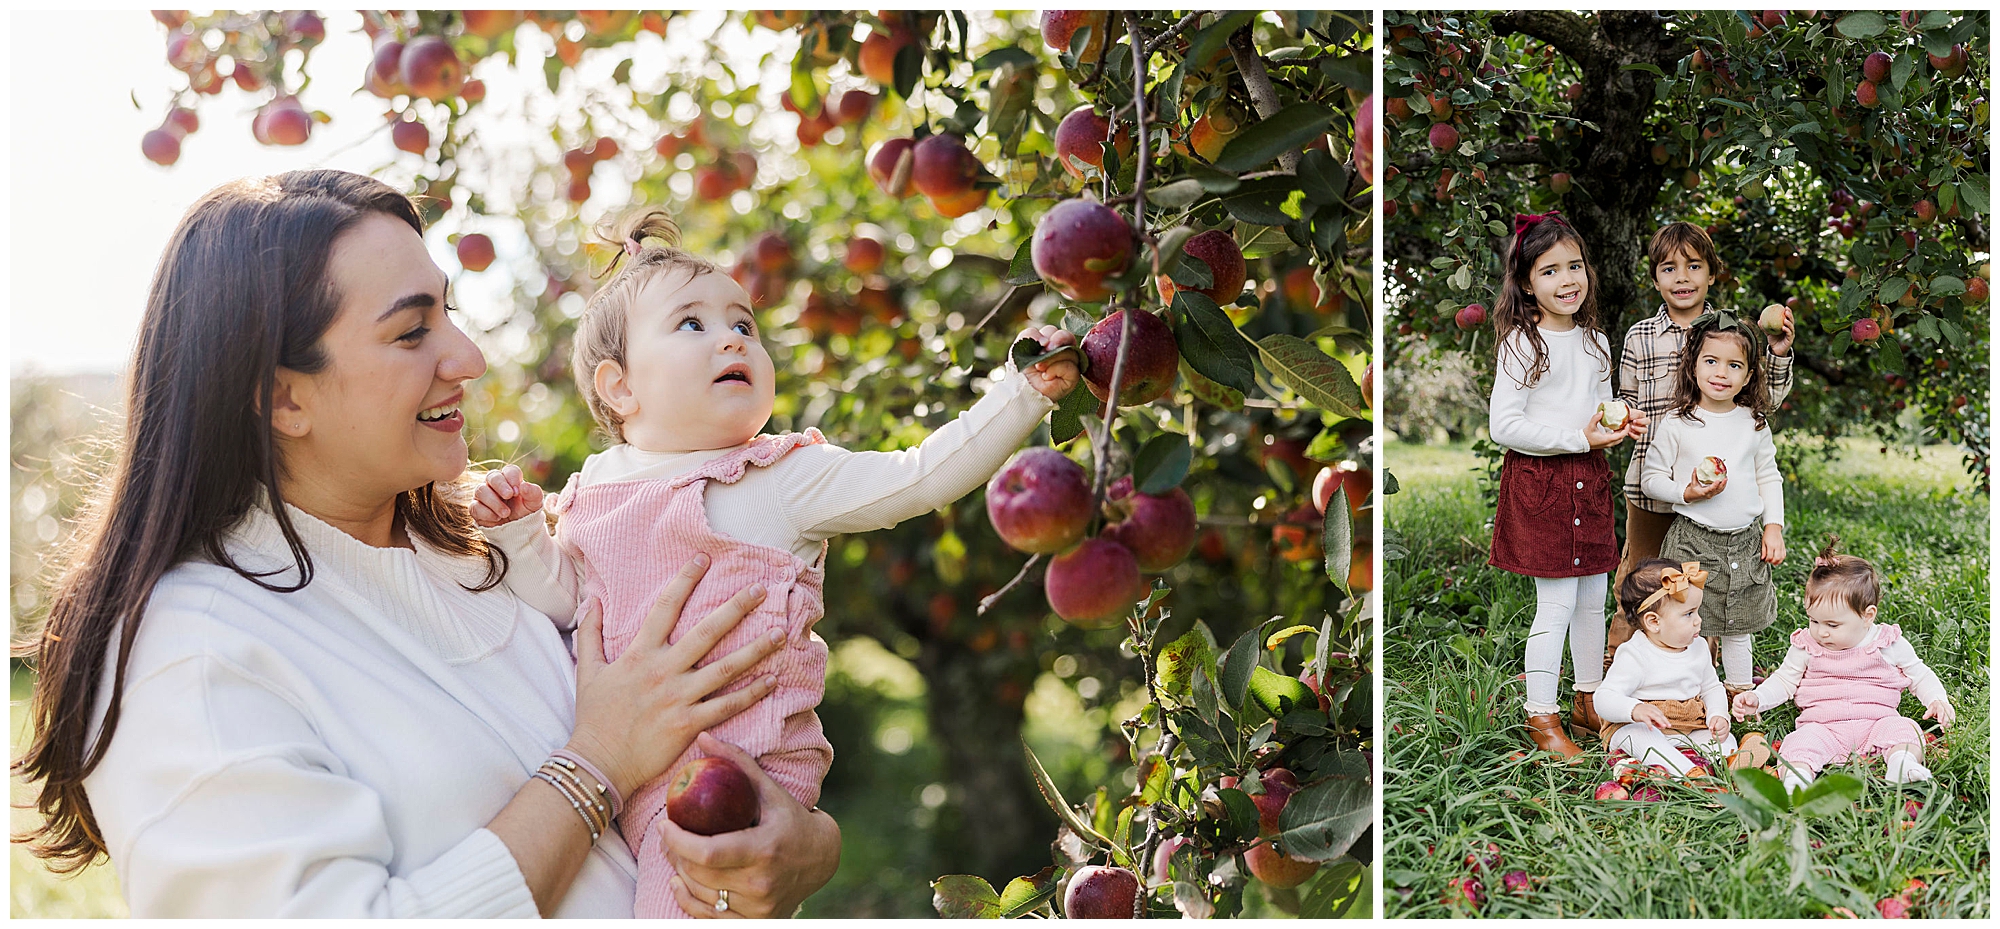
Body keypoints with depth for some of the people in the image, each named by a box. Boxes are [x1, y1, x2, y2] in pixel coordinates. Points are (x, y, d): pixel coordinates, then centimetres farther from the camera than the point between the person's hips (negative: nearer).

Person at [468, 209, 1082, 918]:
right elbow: (559, 599, 14)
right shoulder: (593, 491, 11)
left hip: (737, 771, -5)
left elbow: (920, 477, -5)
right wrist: (520, 535, -2)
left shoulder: (785, 480, 0)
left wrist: (1024, 391, -9)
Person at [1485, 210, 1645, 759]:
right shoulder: (1522, 343, -12)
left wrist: (1621, 425, 1)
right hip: (1538, 481, -7)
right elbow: (1503, 425, -17)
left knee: (1593, 597, 12)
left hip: (1588, 478, 7)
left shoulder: (1594, 342, 10)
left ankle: (1588, 702, 27)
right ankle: (1541, 719, 5)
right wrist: (1579, 437, -19)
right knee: (1556, 604, -6)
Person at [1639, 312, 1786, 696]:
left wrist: (1774, 527, 3)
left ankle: (1740, 693, 30)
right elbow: (1651, 479, -2)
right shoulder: (1676, 425, -7)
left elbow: (1769, 478, 11)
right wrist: (1686, 493, -18)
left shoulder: (1754, 425, 3)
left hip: (1745, 540, 3)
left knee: (1738, 628, 15)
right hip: (1692, 541, -3)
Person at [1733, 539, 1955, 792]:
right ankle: (1796, 774, -54)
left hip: (1876, 722, 0)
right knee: (1802, 740, -31)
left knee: (1903, 728, -29)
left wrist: (1937, 700, -2)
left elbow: (1919, 674, 16)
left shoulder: (1890, 644, 5)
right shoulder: (1806, 646, 8)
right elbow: (1784, 681, 16)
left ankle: (1902, 761, -51)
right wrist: (1756, 699, -1)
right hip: (1822, 726, 0)